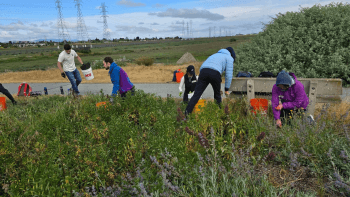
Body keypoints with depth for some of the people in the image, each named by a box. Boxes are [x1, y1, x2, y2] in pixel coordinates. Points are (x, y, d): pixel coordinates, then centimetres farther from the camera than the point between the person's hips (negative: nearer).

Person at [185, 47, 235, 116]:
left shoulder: (216, 55, 43)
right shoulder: (229, 58, 23)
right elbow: (229, 74, 15)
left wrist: (218, 88, 46)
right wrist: (226, 89, 22)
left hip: (203, 71, 4)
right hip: (214, 73, -4)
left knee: (197, 93, -4)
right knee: (217, 94, 16)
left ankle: (187, 113, -15)